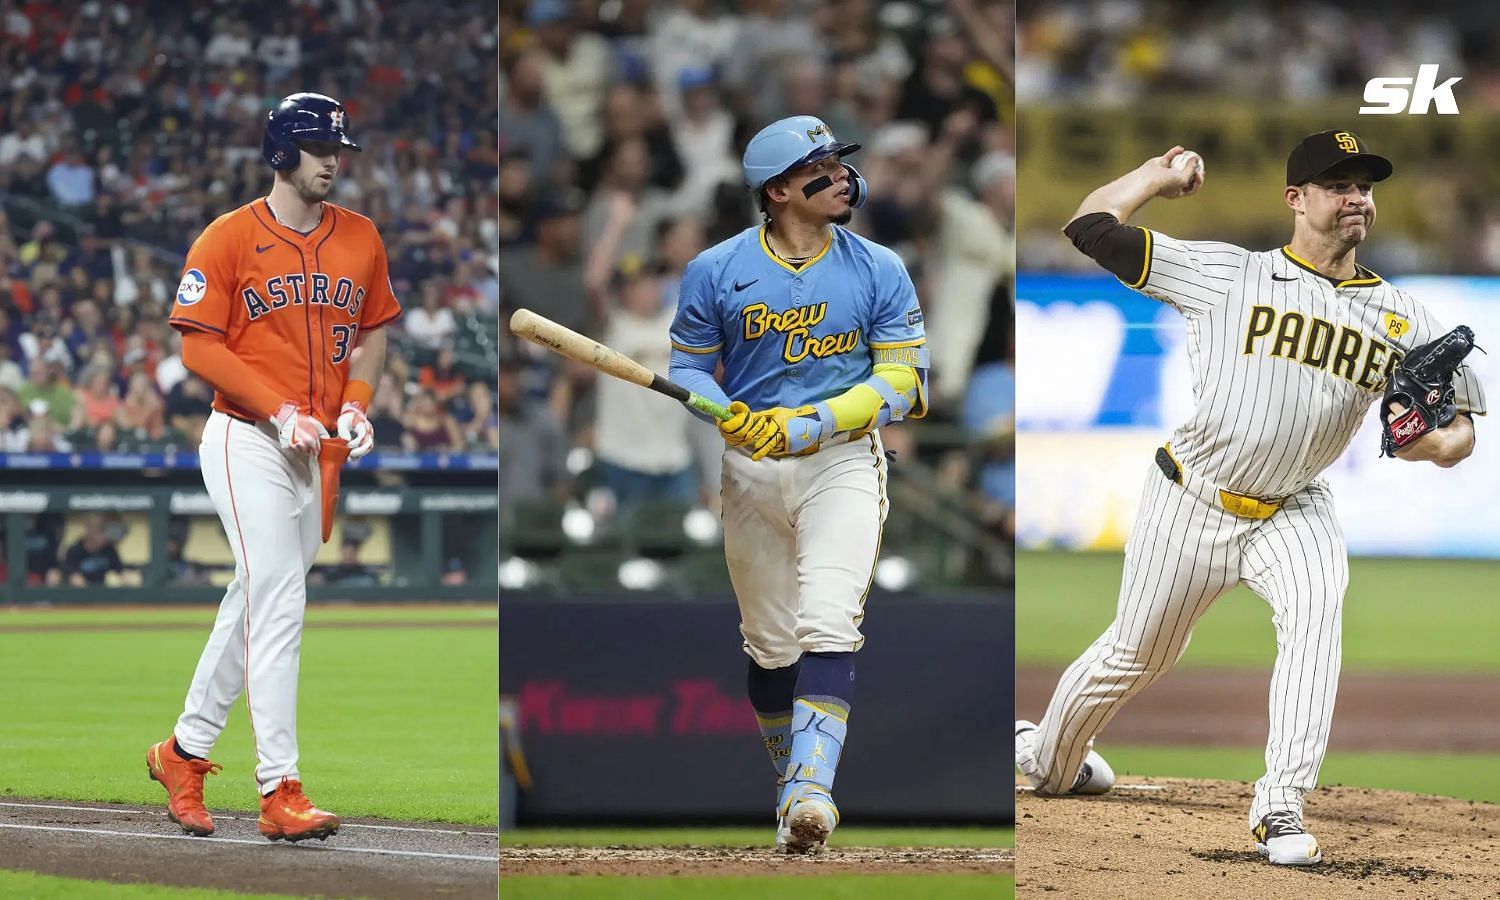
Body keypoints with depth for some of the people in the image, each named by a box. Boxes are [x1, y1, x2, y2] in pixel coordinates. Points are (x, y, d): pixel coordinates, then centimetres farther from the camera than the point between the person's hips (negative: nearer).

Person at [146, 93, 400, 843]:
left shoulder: (360, 239, 9)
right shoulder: (229, 239, -7)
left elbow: (372, 332, 20)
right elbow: (199, 346, -9)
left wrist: (355, 404, 1)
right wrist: (281, 411, -17)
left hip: (319, 449, 6)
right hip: (245, 440, -6)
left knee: (257, 602, 13)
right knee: (277, 603, -14)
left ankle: (184, 751, 29)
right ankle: (279, 789, -16)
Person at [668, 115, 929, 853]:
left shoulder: (879, 271, -1)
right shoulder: (715, 271, 0)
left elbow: (902, 379, -4)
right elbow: (689, 368, 7)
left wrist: (809, 425, -18)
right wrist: (730, 418, -16)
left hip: (842, 462, -2)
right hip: (750, 470, 2)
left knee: (828, 627, -19)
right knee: (770, 644, 8)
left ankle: (811, 790, -29)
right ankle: (794, 783, 24)